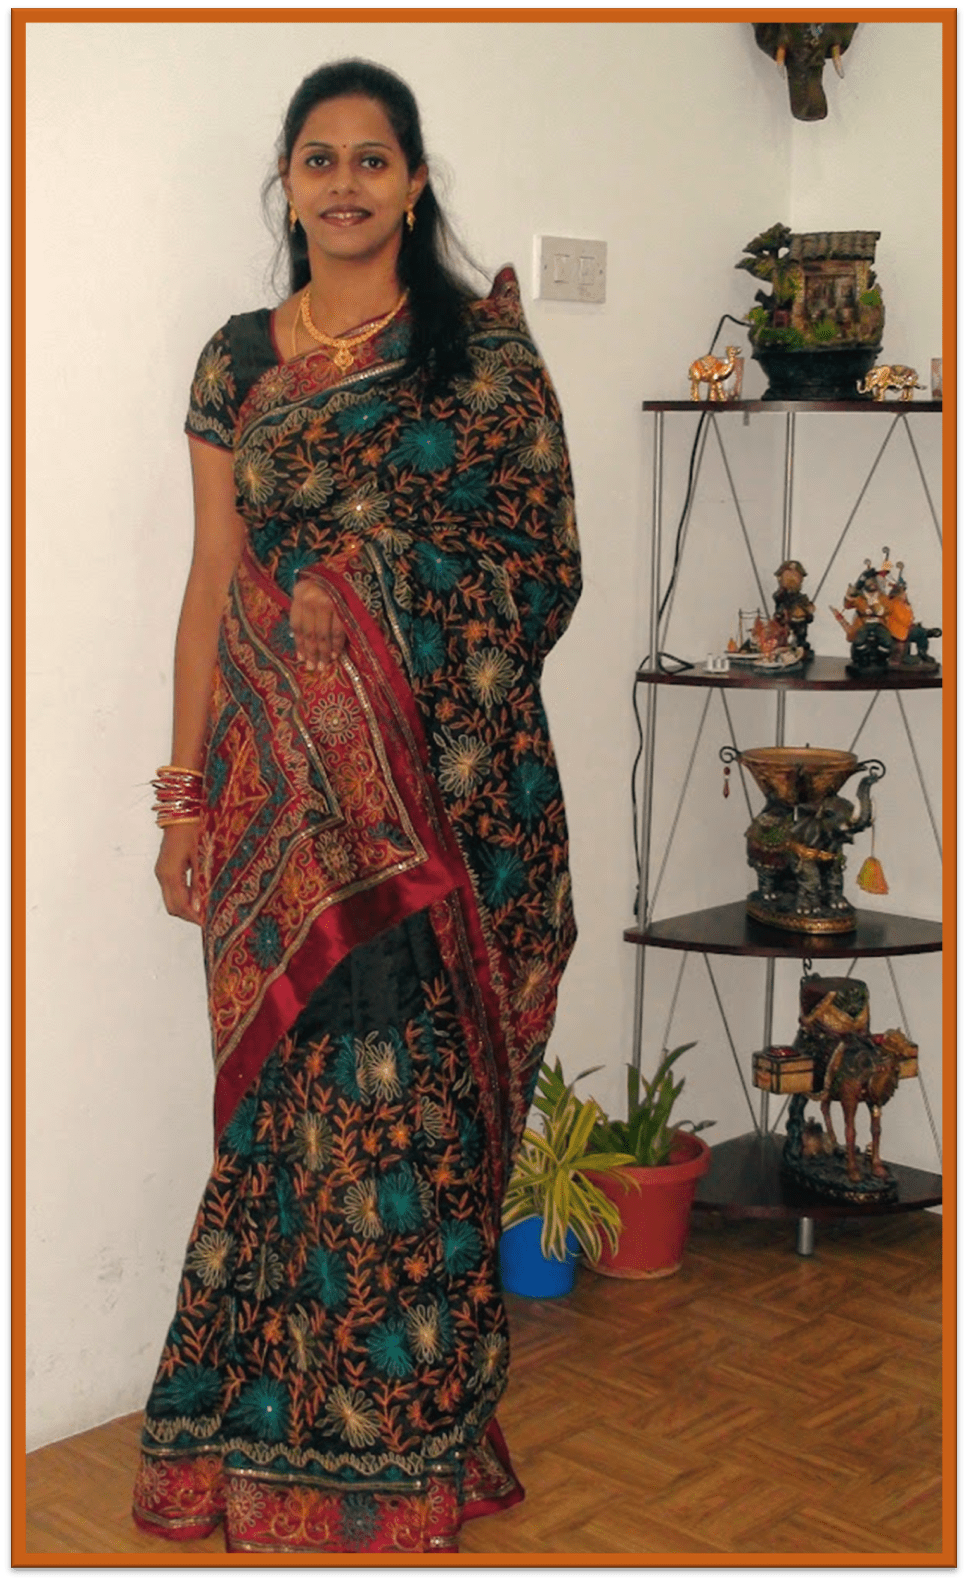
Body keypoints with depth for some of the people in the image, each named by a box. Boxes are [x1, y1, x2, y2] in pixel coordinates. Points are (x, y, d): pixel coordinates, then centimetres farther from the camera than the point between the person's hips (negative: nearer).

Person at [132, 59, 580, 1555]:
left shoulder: (484, 345, 3)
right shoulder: (239, 360, 10)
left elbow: (542, 564, -1)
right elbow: (212, 582, 9)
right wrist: (186, 790, 7)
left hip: (446, 783, -2)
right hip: (286, 791, 2)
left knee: (413, 1087, 1)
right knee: (303, 1089, 4)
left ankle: (407, 1438, 18)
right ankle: (292, 1434, 21)